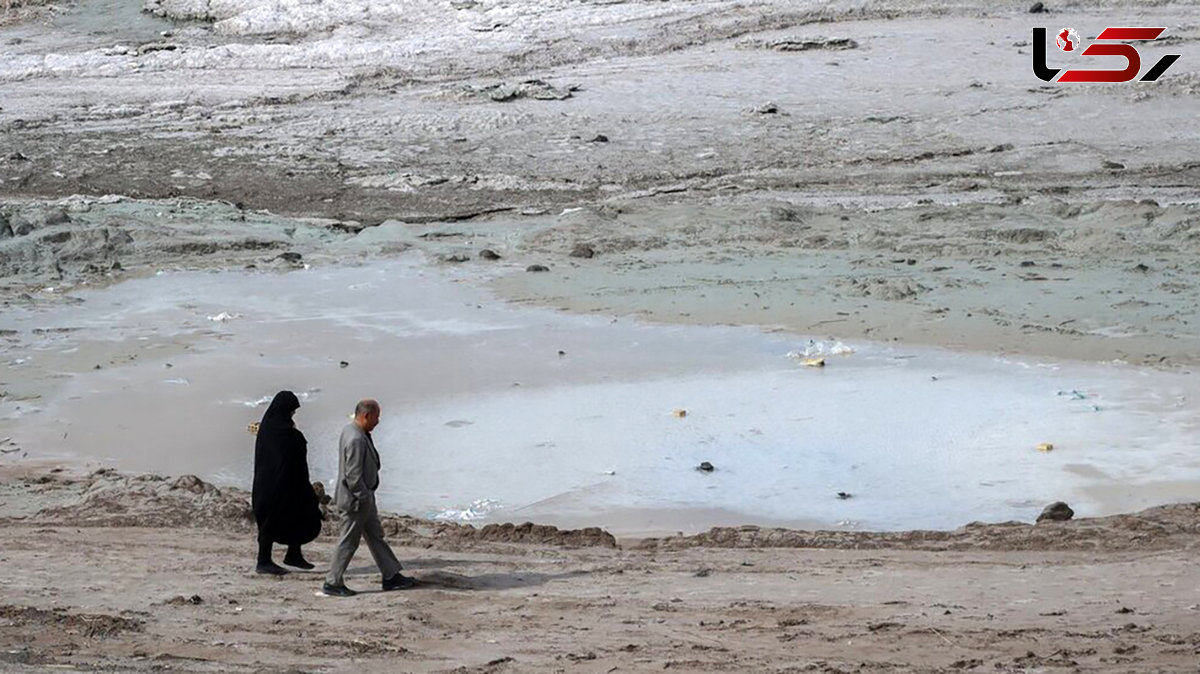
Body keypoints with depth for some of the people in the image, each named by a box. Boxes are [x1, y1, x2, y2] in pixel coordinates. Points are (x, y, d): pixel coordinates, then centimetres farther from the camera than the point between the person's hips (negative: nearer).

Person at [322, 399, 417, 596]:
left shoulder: (351, 430, 7)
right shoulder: (356, 440, -26)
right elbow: (353, 475, -27)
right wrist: (363, 498, -20)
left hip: (363, 497, 11)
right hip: (356, 499, -11)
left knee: (376, 536, 16)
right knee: (348, 542, 0)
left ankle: (391, 576, 24)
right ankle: (333, 583, 9)